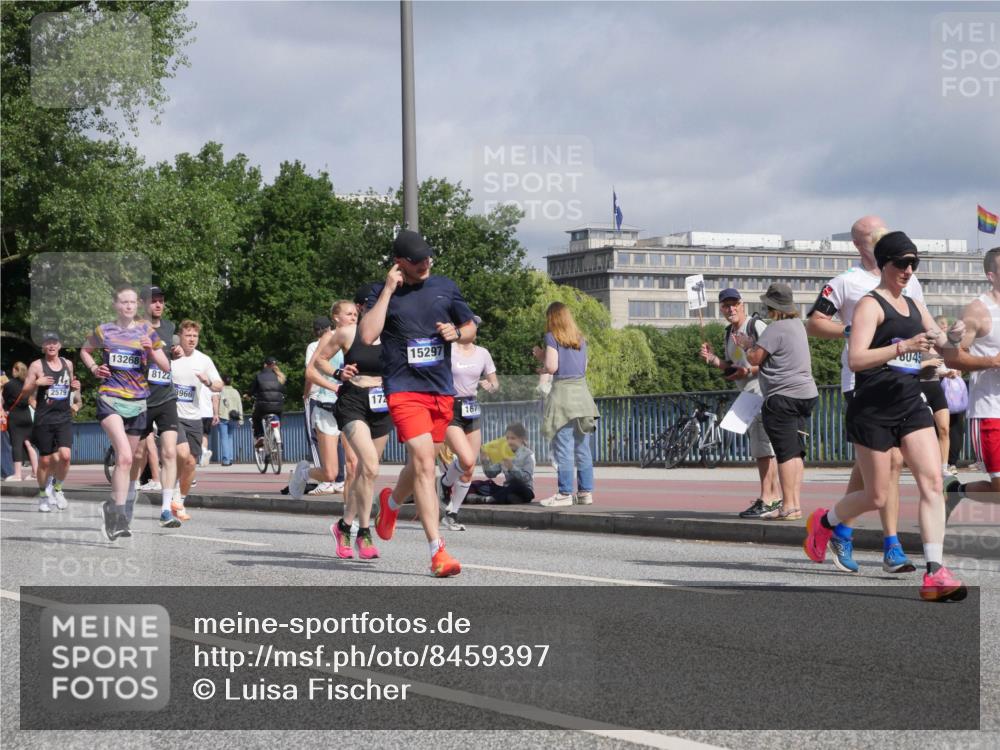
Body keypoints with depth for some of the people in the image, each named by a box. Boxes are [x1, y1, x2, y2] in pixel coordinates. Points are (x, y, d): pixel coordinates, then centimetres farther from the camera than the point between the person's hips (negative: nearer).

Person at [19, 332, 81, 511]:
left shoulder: (68, 364, 10)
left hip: (64, 418, 2)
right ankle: (43, 495, 23)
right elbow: (25, 393, 1)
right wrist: (36, 383, -18)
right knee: (45, 460, 3)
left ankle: (57, 488, 11)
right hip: (44, 419, -2)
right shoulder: (37, 366, -1)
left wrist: (75, 387, 3)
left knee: (65, 455, -14)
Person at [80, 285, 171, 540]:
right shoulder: (103, 331, 5)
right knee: (125, 456, -22)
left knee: (125, 461, 10)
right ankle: (119, 512, -23)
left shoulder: (146, 330, 6)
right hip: (110, 399, -3)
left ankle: (112, 509, 24)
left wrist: (151, 350, -11)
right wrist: (94, 368, 6)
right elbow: (85, 351, 24)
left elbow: (166, 366, 7)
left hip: (137, 402, 3)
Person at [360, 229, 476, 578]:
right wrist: (388, 290, -14)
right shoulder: (383, 292, -1)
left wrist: (456, 333, -3)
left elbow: (471, 327, 21)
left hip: (442, 390, 5)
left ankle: (392, 501, 50)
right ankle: (438, 551, -19)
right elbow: (367, 335, -16)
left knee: (421, 463, 16)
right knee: (423, 463, -17)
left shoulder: (445, 287, 10)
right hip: (404, 389, -5)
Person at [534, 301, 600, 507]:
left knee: (563, 447, -5)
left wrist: (541, 357, 11)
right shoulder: (580, 340, 16)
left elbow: (552, 366, -12)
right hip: (582, 391, 6)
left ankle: (565, 494, -6)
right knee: (583, 448, 8)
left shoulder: (552, 337, -3)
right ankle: (586, 492, 10)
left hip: (562, 391, -6)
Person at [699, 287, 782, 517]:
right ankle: (776, 497, 22)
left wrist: (750, 370, -23)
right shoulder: (729, 334, 16)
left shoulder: (756, 326, -10)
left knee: (762, 447, -13)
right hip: (747, 394, 9)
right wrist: (713, 360, 6)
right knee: (761, 448, 14)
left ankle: (766, 501, -15)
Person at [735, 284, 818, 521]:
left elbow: (755, 359, -12)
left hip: (783, 397, -9)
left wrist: (747, 345, 6)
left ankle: (788, 505, -9)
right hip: (806, 393, 9)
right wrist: (751, 343, 28)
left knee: (786, 452, -8)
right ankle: (796, 503, 10)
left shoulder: (776, 329, -14)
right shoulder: (797, 324, 16)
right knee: (796, 452, 10)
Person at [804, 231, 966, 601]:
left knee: (932, 482, -11)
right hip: (873, 411, -6)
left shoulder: (914, 305, 16)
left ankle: (935, 573, -15)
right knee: (876, 497, 2)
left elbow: (939, 340, 29)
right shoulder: (870, 304, -8)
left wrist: (947, 339, 4)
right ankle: (824, 521, 33)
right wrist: (903, 347, -31)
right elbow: (855, 359, -21)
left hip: (911, 407, 7)